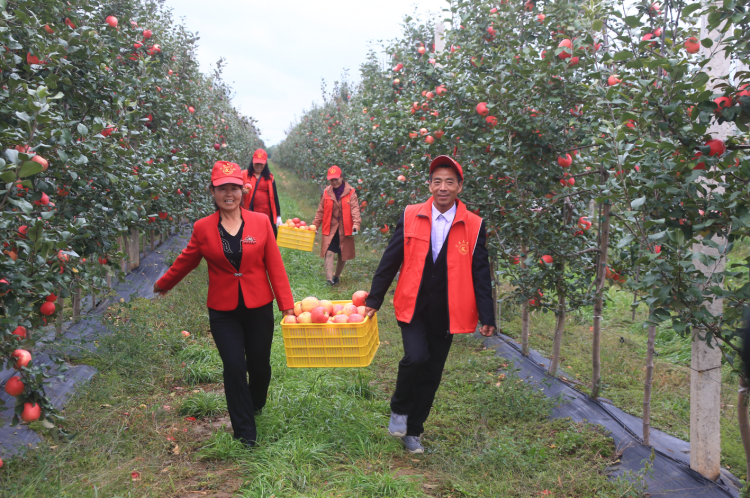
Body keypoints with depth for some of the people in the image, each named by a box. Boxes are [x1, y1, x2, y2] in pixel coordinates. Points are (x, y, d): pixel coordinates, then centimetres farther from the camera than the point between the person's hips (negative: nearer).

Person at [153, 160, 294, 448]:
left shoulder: (261, 222, -4)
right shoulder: (203, 228, -3)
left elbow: (275, 266, -3)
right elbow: (186, 261, 13)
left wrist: (287, 305, -6)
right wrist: (162, 285, 25)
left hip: (258, 308, 1)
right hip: (223, 312, 0)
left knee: (259, 366, 10)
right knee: (234, 367, -7)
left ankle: (256, 405, 45)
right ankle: (245, 432, 10)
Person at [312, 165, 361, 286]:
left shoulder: (350, 192, -3)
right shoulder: (327, 192, 4)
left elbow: (354, 208, -12)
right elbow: (321, 211, 10)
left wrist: (356, 223, -25)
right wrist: (315, 225, 7)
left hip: (345, 229, 0)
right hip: (330, 228, 1)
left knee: (343, 255, 9)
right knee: (329, 252, -15)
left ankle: (336, 276, 28)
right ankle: (329, 278, -20)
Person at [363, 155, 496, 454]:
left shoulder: (474, 226, -2)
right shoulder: (410, 217, -1)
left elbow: (480, 274, 1)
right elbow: (390, 261, 4)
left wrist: (487, 317, -2)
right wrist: (374, 300, 6)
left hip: (446, 313, 1)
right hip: (413, 307, -1)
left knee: (431, 374, 9)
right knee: (416, 358, -21)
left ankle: (413, 432, 28)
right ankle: (399, 410, 8)